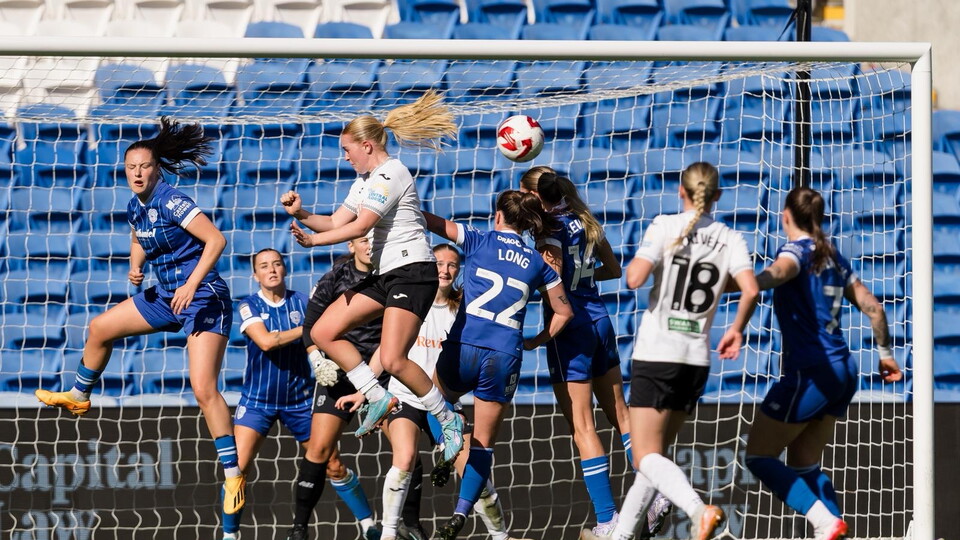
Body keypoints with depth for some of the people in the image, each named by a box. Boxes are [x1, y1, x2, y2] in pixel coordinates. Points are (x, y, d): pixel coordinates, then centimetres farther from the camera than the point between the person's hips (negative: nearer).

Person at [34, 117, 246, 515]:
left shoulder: (171, 201, -20)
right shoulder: (135, 207, 6)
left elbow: (216, 240, -25)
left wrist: (192, 284, -30)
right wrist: (135, 267, 6)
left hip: (202, 299, -9)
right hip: (166, 295, 9)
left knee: (203, 389, -18)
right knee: (100, 328, 18)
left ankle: (233, 474, -15)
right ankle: (78, 398, 41)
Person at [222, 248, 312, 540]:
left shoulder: (302, 302, 0)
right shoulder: (249, 306, -5)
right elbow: (266, 341, -20)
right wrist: (307, 329, -18)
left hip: (299, 398, 1)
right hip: (257, 399, -1)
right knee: (237, 466, -14)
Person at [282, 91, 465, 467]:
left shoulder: (390, 175, -14)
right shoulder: (366, 180, 17)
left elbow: (360, 226, -22)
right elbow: (337, 222, 15)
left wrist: (313, 241, -22)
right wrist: (302, 216, -2)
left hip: (412, 273, -10)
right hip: (384, 276, 10)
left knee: (393, 360, -20)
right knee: (324, 333, 2)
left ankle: (449, 420, -3)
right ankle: (379, 399, 7)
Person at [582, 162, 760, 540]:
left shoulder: (665, 227, -6)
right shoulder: (730, 239, 3)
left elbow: (635, 278, -19)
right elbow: (750, 289, -11)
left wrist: (635, 262, 4)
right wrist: (737, 330, 5)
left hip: (657, 353, -5)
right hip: (697, 358, 5)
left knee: (647, 457, -6)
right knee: (656, 454, 17)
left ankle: (699, 509, -32)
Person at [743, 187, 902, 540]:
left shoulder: (797, 249, -8)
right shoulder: (834, 258, 15)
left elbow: (778, 273, -33)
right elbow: (873, 308, 20)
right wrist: (884, 353, 36)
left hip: (809, 373, -8)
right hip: (843, 371, 8)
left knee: (758, 457, 1)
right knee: (804, 466, 15)